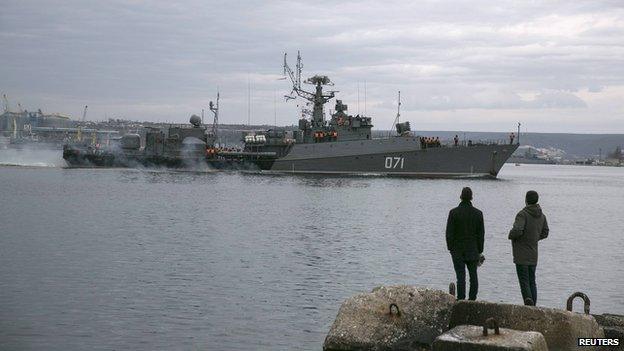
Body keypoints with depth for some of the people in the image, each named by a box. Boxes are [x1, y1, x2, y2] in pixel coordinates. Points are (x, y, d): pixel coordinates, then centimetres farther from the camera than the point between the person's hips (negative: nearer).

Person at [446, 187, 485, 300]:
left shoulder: (453, 212, -8)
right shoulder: (478, 213, -1)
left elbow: (449, 233, -7)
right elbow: (481, 234, 2)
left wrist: (450, 248, 2)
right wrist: (480, 251, 9)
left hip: (457, 250, -2)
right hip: (473, 250, 2)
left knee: (461, 276, -2)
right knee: (473, 275, 10)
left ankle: (461, 300, -5)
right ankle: (472, 299, 10)